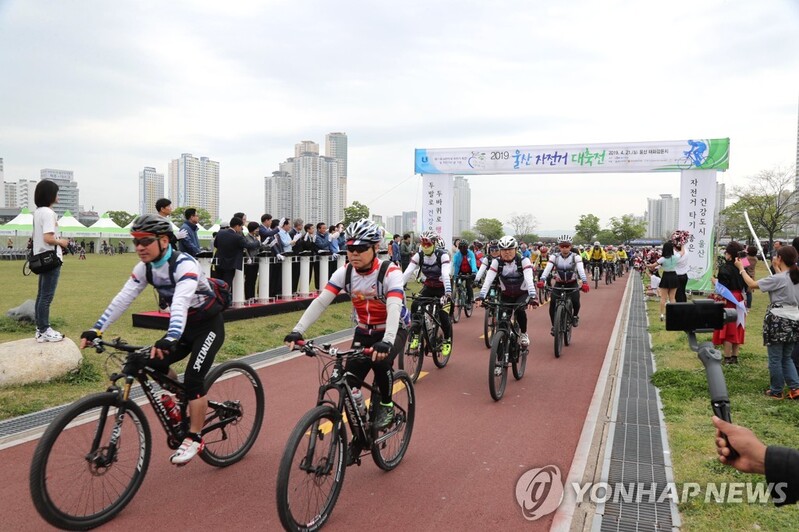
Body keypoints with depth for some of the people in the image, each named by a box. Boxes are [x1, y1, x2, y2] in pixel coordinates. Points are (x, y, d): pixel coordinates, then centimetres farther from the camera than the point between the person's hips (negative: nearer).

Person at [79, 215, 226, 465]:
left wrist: (169, 339, -56)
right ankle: (194, 406, 18)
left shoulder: (184, 264, -28)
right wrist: (96, 330, -17)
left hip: (208, 325, -7)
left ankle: (194, 439, -2)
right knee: (154, 363, -6)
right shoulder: (145, 267, -6)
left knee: (193, 378, -18)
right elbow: (122, 299, -9)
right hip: (185, 327, 7)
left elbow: (181, 303, -43)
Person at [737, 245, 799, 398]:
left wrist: (741, 268, -1)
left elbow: (752, 284, -12)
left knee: (775, 359, 4)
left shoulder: (778, 278, -17)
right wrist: (776, 268, 29)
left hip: (778, 320, -7)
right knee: (786, 357, 19)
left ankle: (776, 391, 13)